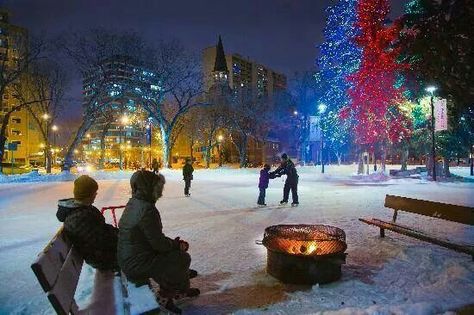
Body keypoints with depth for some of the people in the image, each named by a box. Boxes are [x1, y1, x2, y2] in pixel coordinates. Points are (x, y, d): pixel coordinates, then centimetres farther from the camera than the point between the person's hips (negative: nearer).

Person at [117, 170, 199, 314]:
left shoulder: (133, 203, 2)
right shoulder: (147, 209, -28)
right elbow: (159, 244, -23)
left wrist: (174, 242, 5)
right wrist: (176, 244, -3)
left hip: (127, 258, 9)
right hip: (138, 265, -9)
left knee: (175, 250, 20)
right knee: (183, 258, 1)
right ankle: (165, 296, 22)